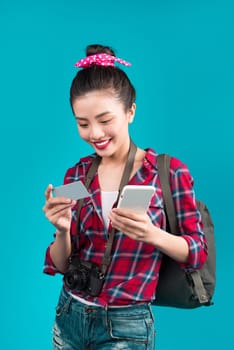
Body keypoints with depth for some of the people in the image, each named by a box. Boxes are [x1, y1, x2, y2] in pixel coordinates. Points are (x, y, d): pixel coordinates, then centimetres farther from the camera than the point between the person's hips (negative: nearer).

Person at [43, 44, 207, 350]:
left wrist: (153, 235, -26)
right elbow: (61, 265, 1)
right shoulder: (77, 174, -1)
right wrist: (62, 230, -19)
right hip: (69, 315, 4)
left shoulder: (169, 171, -11)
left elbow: (198, 253, -8)